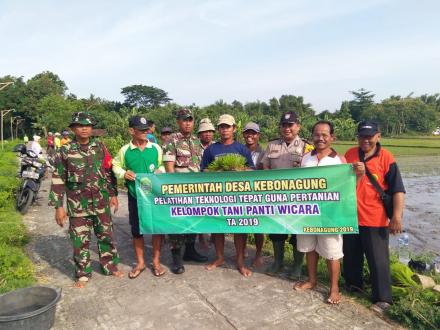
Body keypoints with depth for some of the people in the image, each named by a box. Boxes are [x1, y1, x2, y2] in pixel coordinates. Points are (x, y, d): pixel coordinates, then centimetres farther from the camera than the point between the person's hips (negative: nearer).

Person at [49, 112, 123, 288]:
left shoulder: (100, 147, 2)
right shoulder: (65, 151, -4)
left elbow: (109, 172, 9)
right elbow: (58, 180, -3)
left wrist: (113, 194, 7)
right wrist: (58, 206, -5)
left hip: (101, 202, 2)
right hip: (78, 204, -2)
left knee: (106, 235, 13)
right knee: (80, 239, 7)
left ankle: (110, 265, 30)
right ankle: (83, 273, 24)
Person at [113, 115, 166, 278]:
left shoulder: (156, 148, 0)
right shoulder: (125, 150, -1)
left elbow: (163, 165, 11)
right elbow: (116, 166, 11)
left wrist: (160, 171, -11)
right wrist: (123, 174, -9)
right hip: (135, 196, 0)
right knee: (136, 229, 10)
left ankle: (156, 261, 24)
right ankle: (140, 263, 29)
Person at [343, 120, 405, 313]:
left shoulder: (386, 158, -9)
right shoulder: (349, 154, 3)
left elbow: (397, 190, -11)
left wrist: (397, 216, -17)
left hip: (375, 220, -4)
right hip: (350, 216, 4)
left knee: (378, 260, 4)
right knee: (351, 255, 19)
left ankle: (382, 298, 19)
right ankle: (353, 283, 39)